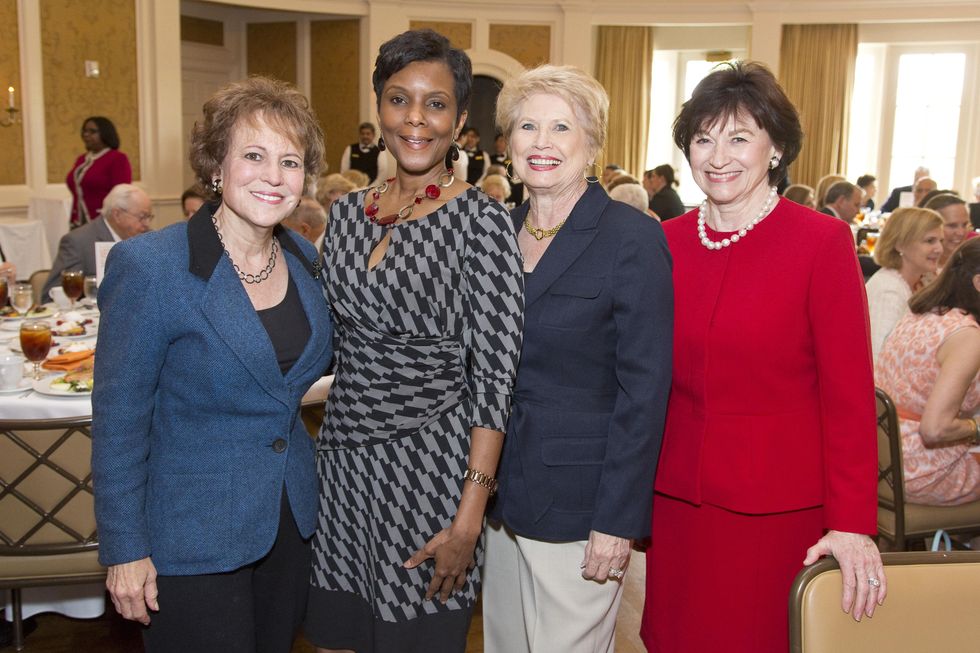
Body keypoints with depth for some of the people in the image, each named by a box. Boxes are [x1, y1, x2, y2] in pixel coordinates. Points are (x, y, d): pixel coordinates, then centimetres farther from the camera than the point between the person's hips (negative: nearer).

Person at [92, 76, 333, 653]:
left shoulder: (305, 261, 1)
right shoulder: (148, 266, -17)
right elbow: (118, 420, -13)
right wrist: (125, 549, -12)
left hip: (291, 524, 6)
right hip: (193, 540, -6)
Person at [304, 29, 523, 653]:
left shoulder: (482, 220, -12)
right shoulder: (347, 211, 6)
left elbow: (495, 373, -14)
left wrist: (470, 514, -17)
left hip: (430, 465, -5)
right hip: (344, 456, 5)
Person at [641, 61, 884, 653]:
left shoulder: (823, 241, -9)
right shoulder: (666, 242, 3)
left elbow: (849, 391, -9)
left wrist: (853, 522, -13)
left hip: (778, 506, -3)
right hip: (678, 497, 4)